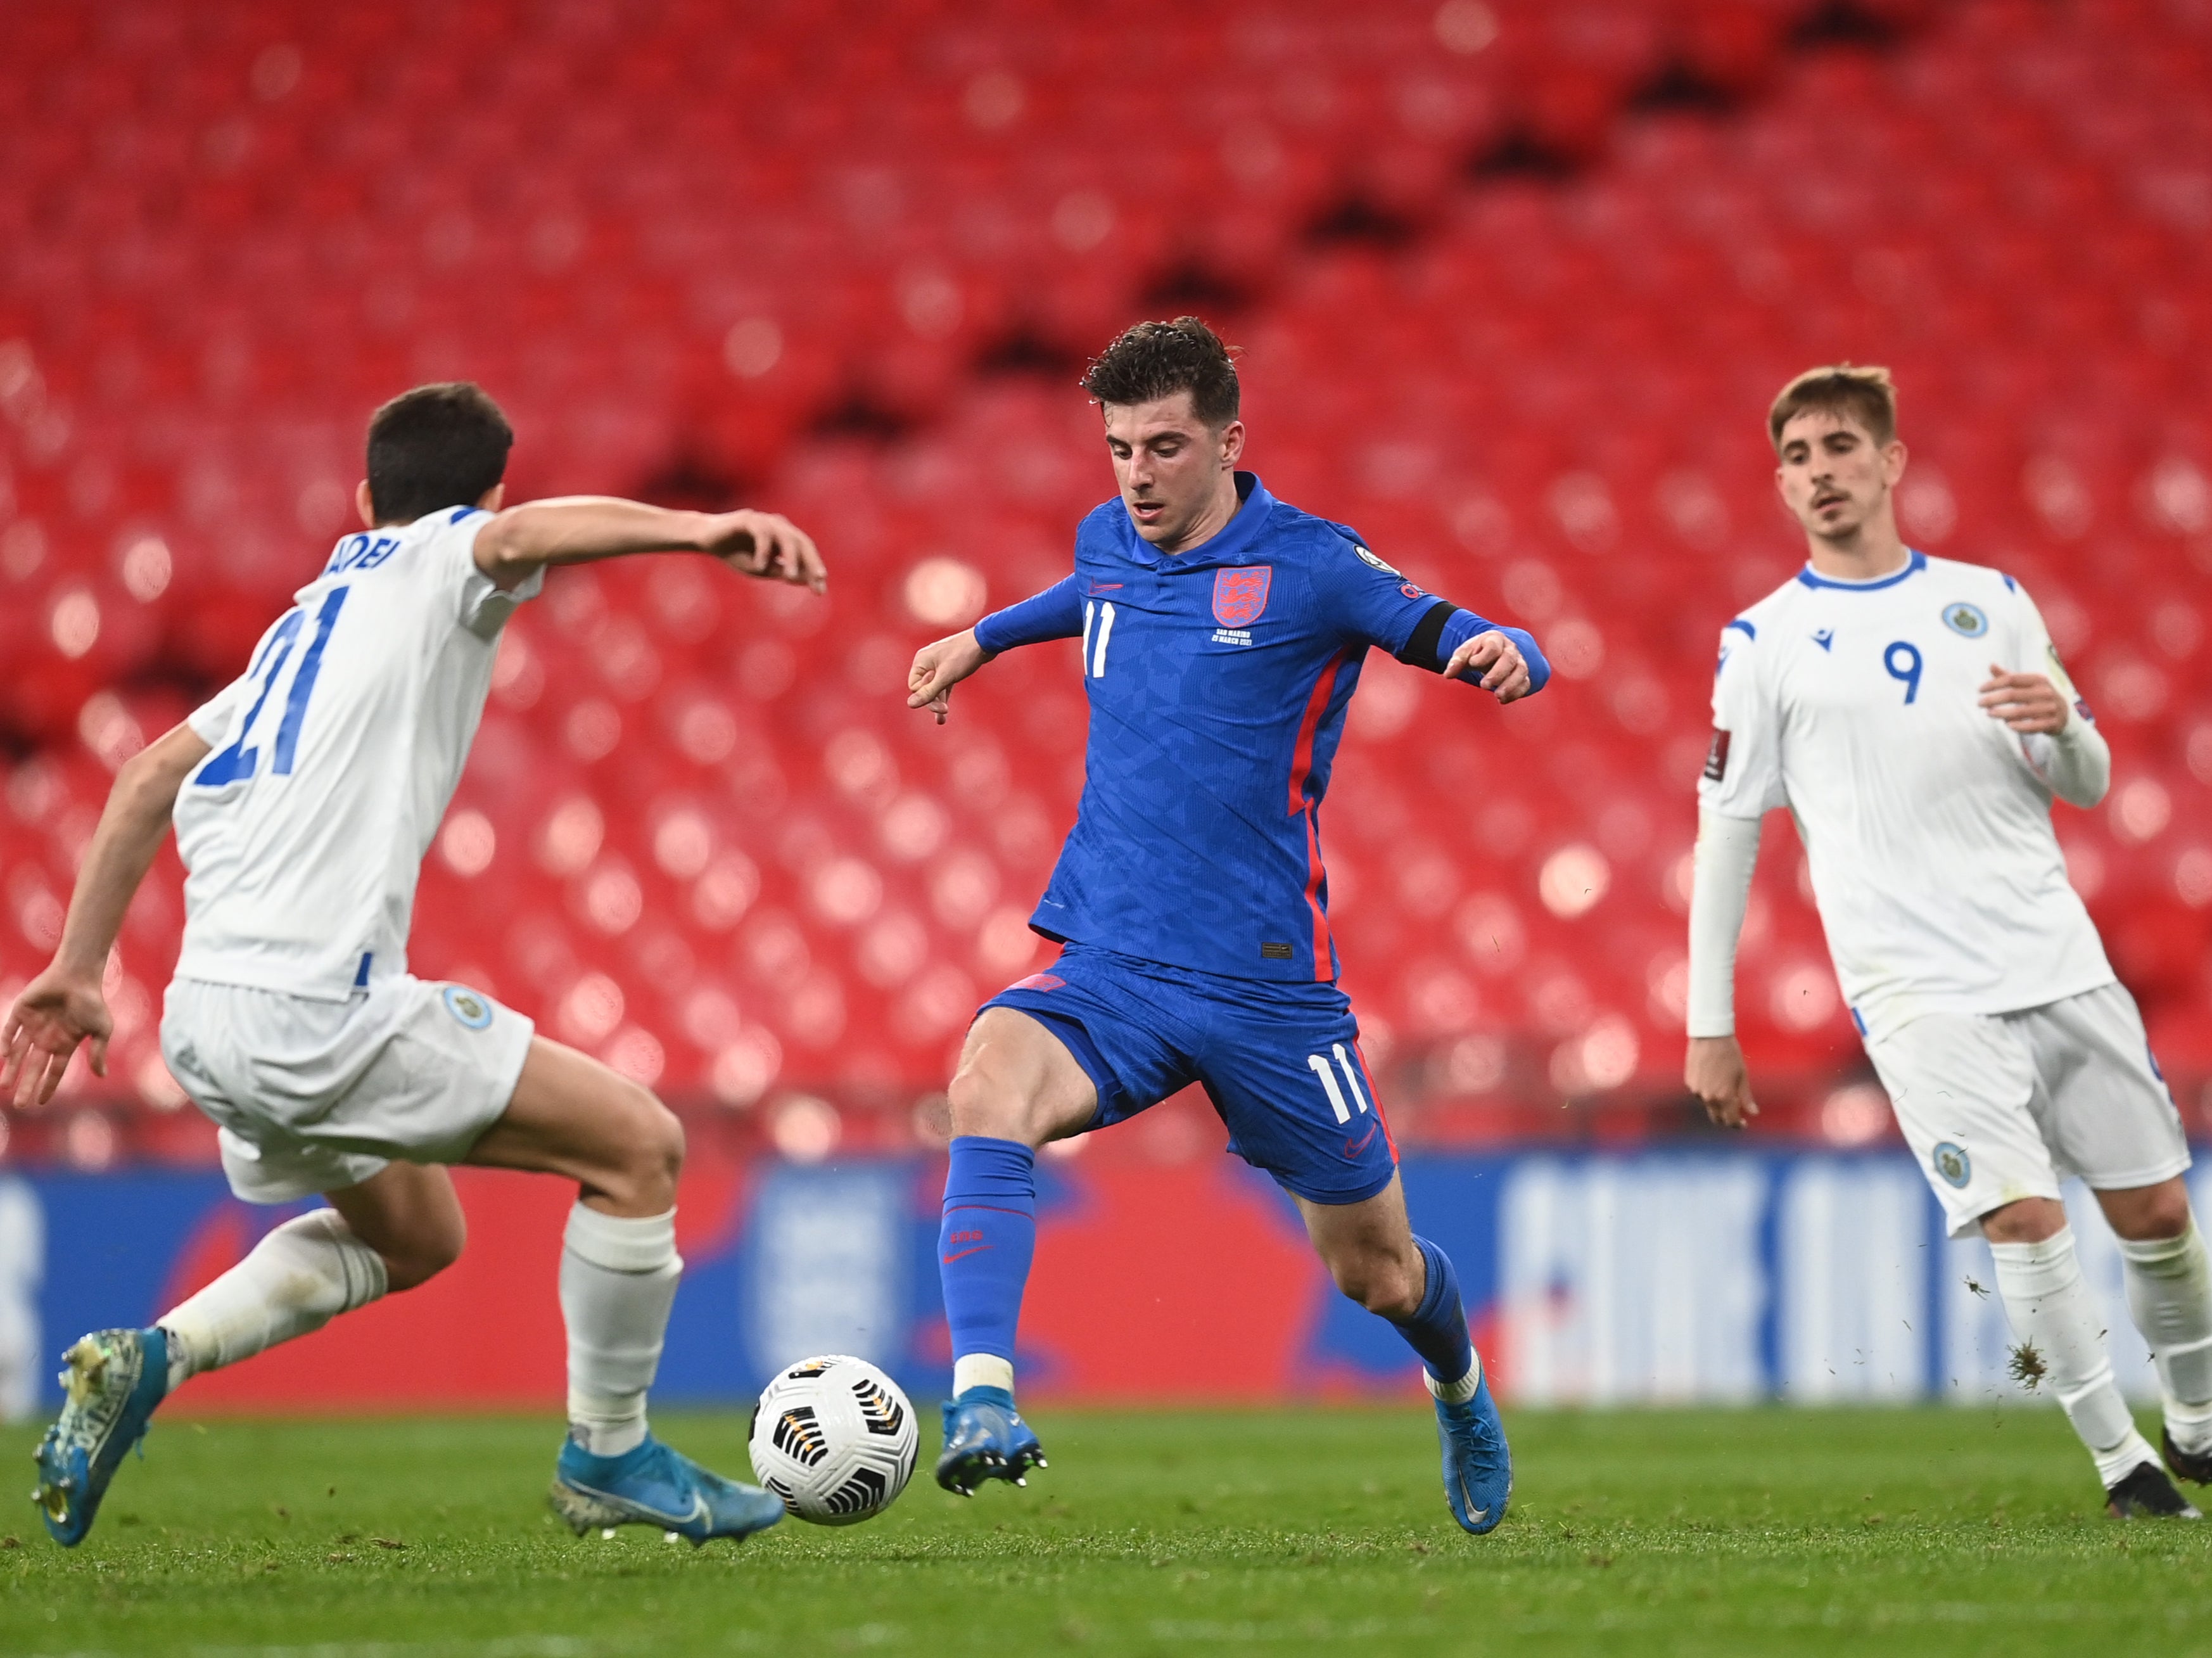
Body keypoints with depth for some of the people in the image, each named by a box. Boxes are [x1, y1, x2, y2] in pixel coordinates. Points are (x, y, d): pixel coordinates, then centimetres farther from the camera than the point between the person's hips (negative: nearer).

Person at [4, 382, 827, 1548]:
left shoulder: (315, 610, 27)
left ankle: (148, 1361, 14)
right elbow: (521, 536, -20)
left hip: (205, 1014, 9)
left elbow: (151, 777, 27)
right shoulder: (438, 560, 5)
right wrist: (697, 528, -36)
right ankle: (606, 1458, 9)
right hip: (314, 1006, -9)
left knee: (412, 1236, 29)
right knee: (640, 1146, -1)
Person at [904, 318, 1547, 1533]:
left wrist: (1502, 654, -29)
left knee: (1374, 1272, 11)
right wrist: (985, 638, 40)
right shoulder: (1108, 543, 9)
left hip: (1266, 984, -3)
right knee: (990, 1081, -32)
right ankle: (982, 1402, -42)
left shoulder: (1310, 566, -7)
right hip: (1108, 971, 3)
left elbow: (1476, 645, -7)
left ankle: (1458, 1387, 48)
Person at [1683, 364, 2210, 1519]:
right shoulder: (1764, 643, 4)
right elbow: (1726, 835, 5)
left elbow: (2089, 787, 14)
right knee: (2019, 1211, -18)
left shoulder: (1988, 600, 11)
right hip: (1917, 992, -3)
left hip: (2058, 964, 3)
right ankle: (2117, 1456, -7)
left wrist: (2060, 724, -11)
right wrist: (1709, 1027, 2)